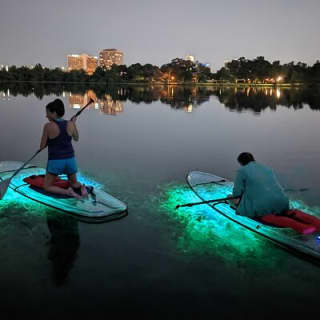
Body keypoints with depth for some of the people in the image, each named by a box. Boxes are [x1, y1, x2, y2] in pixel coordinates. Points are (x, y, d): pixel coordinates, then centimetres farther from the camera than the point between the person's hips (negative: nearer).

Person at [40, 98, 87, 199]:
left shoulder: (48, 126, -15)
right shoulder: (70, 124, -4)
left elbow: (42, 146, -7)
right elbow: (76, 138, 16)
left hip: (55, 162, -4)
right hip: (70, 160, 4)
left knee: (47, 187, 13)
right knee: (74, 183, 28)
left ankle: (67, 192, -11)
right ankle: (81, 188, -7)